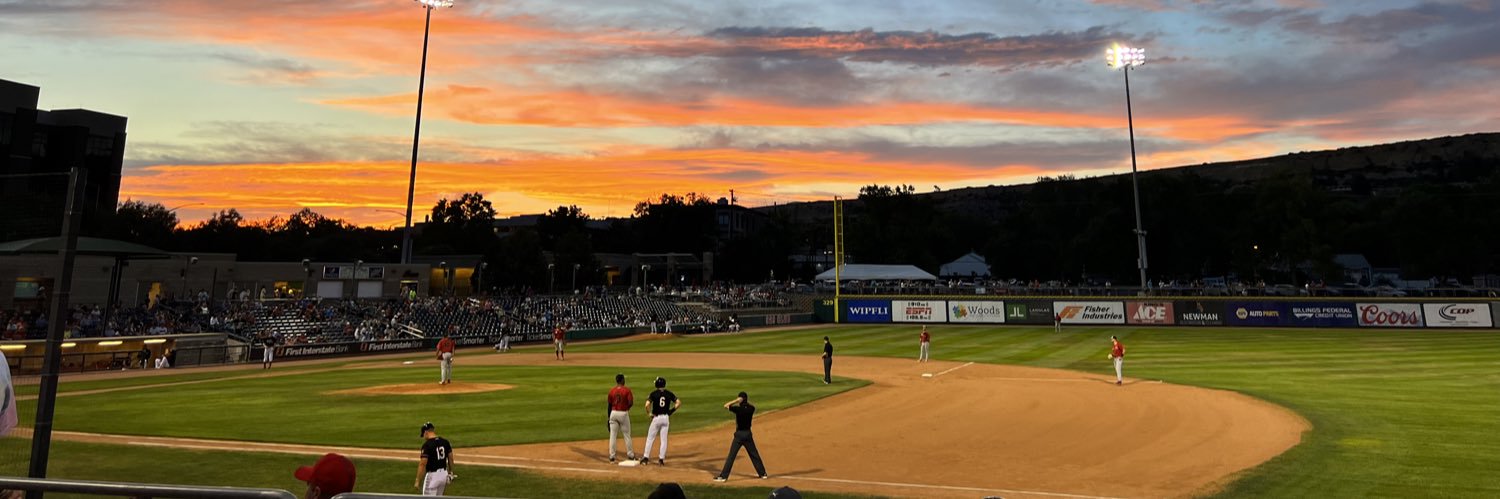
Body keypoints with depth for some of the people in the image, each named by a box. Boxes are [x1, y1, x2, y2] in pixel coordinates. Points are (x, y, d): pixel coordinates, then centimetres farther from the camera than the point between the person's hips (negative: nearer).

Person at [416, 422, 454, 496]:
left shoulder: (427, 444, -15)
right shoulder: (445, 441, 4)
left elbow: (422, 464, -18)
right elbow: (450, 458, 11)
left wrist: (418, 481, -12)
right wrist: (450, 473, 22)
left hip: (432, 476, -7)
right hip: (444, 474, 7)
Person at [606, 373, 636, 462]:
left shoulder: (612, 390, 1)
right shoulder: (627, 390, -8)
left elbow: (609, 405, 5)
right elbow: (631, 403, -15)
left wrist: (609, 417, 13)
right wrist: (627, 408, 6)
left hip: (613, 413, 2)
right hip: (624, 413, -2)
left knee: (612, 435, 7)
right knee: (627, 435, 9)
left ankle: (612, 456, 7)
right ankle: (630, 455, 16)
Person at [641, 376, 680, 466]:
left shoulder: (654, 393, -7)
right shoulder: (669, 393, 2)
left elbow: (647, 405, -18)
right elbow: (678, 403, -3)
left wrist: (649, 414, -4)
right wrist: (671, 411, 4)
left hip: (656, 417, -3)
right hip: (666, 418, 3)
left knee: (650, 438, 8)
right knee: (664, 439, 8)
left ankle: (646, 458, 9)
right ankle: (661, 459, 8)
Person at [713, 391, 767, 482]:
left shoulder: (738, 409, -16)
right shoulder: (751, 409, -2)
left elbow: (725, 406, -10)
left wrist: (736, 400, -12)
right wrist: (746, 401, 7)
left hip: (739, 434, -4)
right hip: (748, 434, 4)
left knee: (731, 456, -1)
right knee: (754, 455, 15)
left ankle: (723, 476, -1)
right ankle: (763, 474, 20)